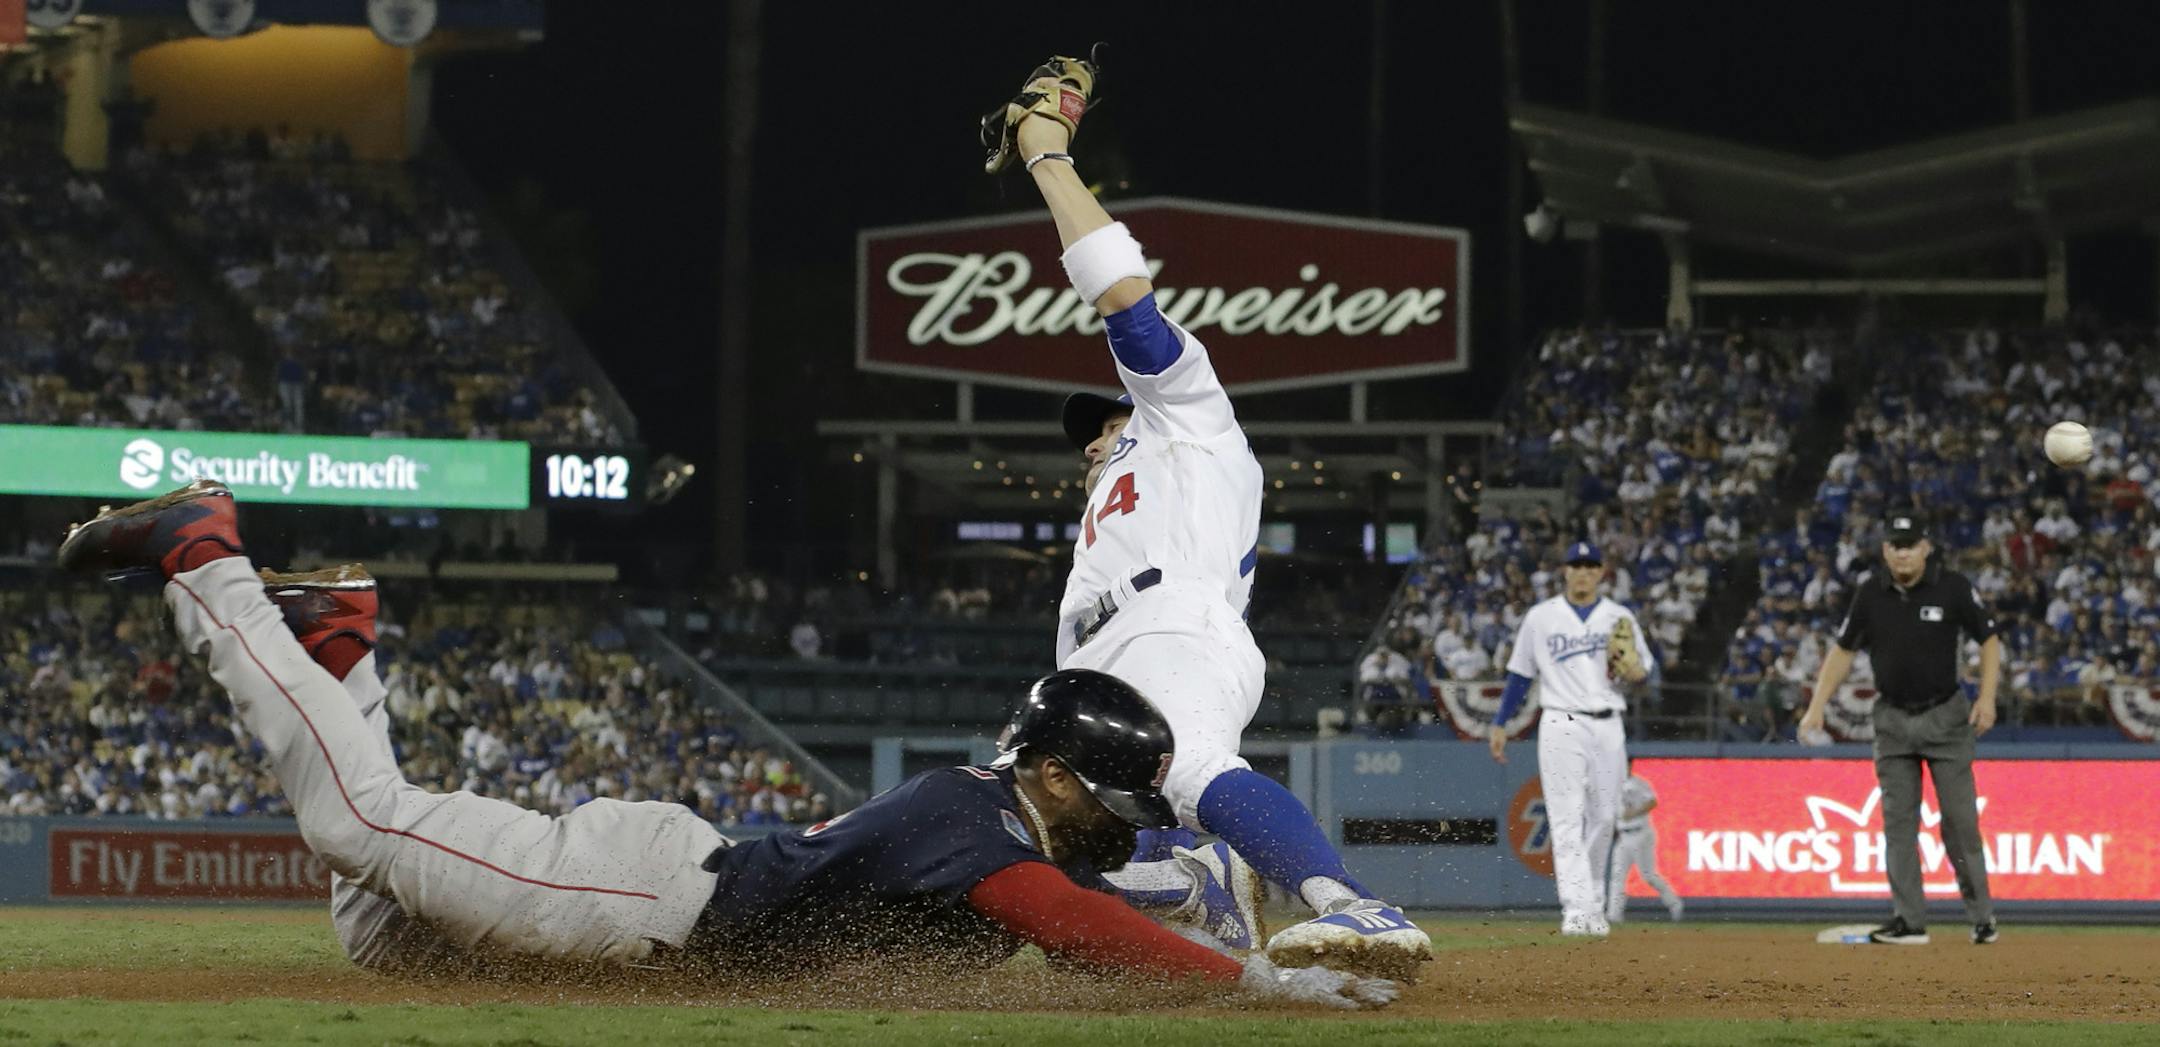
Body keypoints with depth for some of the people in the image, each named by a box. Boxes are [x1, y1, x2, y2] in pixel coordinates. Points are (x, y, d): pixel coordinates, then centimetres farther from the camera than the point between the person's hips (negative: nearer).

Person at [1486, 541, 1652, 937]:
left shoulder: (1619, 618, 8)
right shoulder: (1541, 618, 6)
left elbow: (1644, 670, 12)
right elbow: (1519, 675, 10)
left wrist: (1632, 671, -12)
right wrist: (1499, 725, 7)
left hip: (1607, 728, 2)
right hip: (1562, 726, -2)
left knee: (1604, 819, 4)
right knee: (1567, 820, -12)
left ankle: (1595, 907, 17)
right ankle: (1576, 911, -20)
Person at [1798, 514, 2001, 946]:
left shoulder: (1953, 587, -10)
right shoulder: (1870, 593, -2)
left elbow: (1989, 639, -1)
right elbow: (1843, 650, 6)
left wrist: (1987, 698, -11)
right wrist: (1817, 708, -1)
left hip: (1945, 716, -3)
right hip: (1893, 719, 3)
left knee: (1959, 819, -4)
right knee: (1898, 822, 0)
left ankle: (1982, 915, 6)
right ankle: (1908, 921, 1)